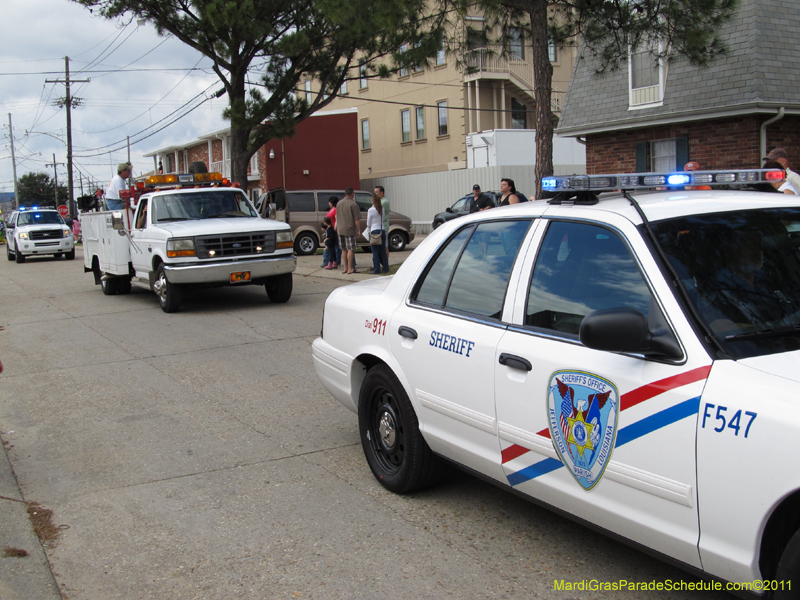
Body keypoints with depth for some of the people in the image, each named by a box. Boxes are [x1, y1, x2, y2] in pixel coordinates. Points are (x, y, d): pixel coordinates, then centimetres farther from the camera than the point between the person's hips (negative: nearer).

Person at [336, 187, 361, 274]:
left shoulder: (339, 203, 9)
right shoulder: (353, 204, -12)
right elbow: (357, 220, -14)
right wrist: (359, 230, -8)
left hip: (340, 230, 6)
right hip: (350, 230, -6)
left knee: (344, 249, 13)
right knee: (350, 249, -2)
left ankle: (345, 268, 16)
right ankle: (350, 268, -2)